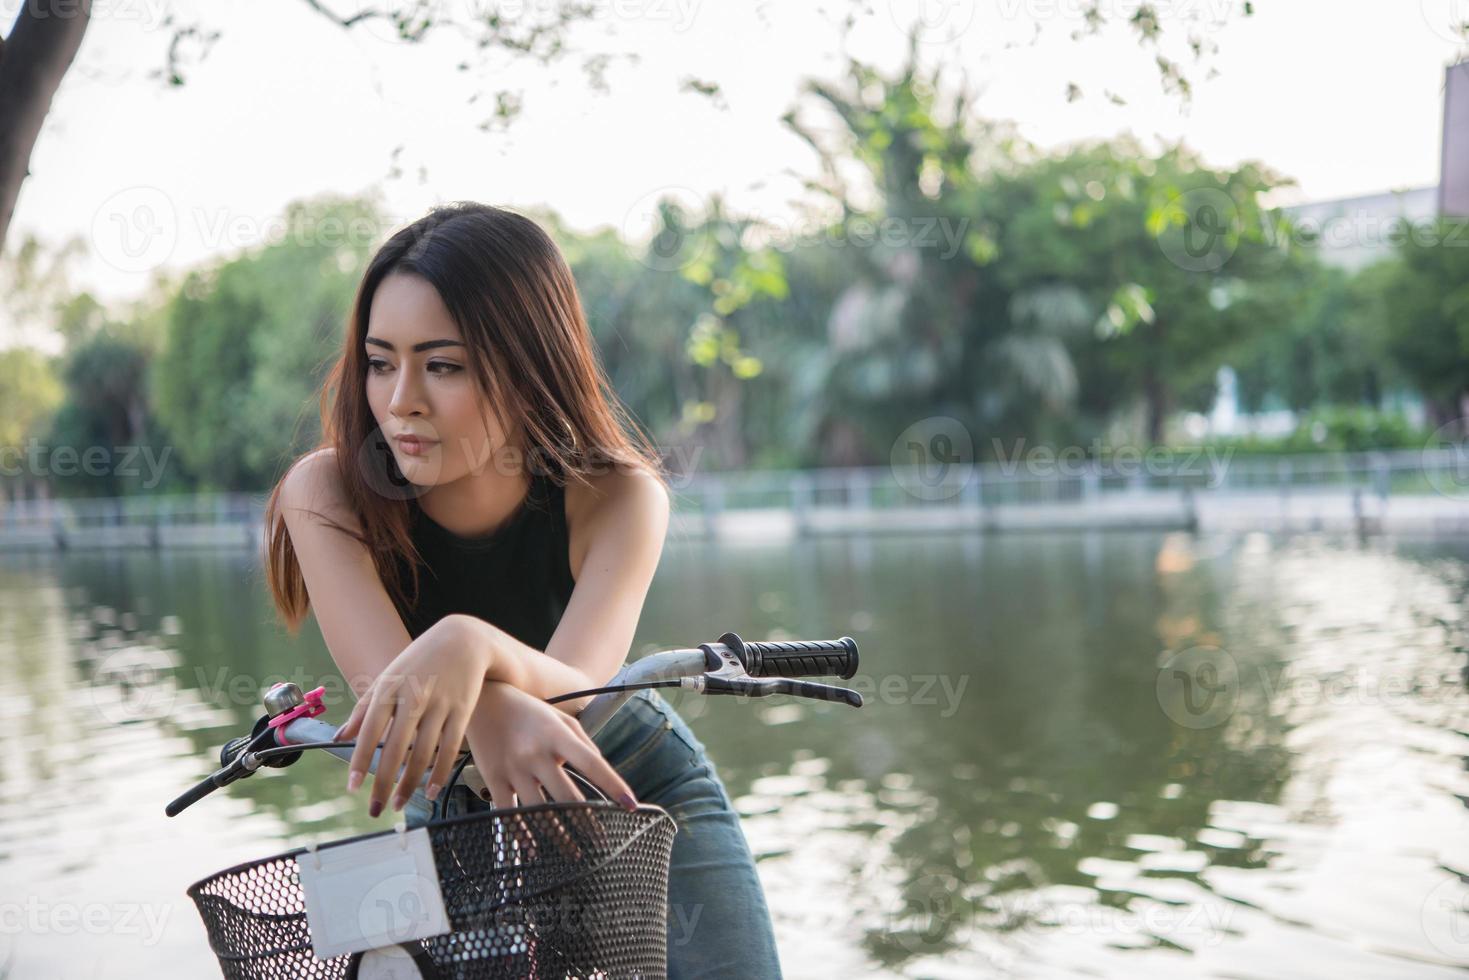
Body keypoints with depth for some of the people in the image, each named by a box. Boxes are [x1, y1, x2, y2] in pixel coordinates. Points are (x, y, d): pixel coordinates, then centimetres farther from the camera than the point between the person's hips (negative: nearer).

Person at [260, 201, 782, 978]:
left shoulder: (617, 498, -23)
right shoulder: (328, 493, -22)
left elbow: (573, 694, -37)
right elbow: (385, 681, -33)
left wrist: (475, 648, -60)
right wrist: (492, 711, -55)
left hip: (643, 792, 0)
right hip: (453, 817, 1)